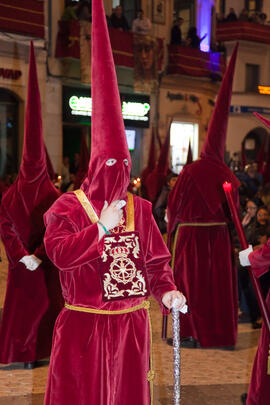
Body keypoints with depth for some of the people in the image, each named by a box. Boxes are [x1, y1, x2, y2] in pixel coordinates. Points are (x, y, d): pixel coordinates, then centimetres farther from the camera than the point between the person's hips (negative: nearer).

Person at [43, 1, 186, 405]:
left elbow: (155, 259, 6)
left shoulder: (139, 208, 6)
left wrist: (166, 290, -11)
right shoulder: (68, 207, -6)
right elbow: (61, 255, -19)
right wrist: (102, 227, -22)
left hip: (131, 324, 4)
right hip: (83, 326, -3)